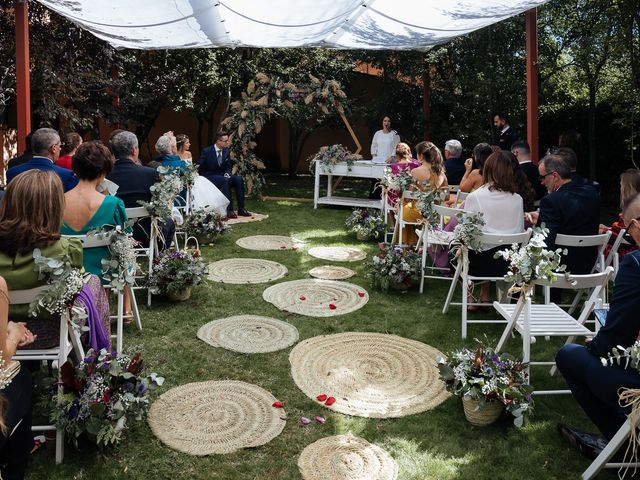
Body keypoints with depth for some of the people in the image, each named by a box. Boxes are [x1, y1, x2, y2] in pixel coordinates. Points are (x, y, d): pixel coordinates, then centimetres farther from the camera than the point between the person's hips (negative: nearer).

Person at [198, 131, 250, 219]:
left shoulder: (227, 151, 4)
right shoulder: (207, 151, -10)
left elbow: (228, 166, 11)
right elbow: (199, 167, -5)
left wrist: (227, 174, -9)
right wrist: (205, 178, -12)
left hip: (222, 176, 6)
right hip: (209, 177, -6)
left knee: (239, 179, -21)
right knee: (225, 181, -35)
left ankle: (241, 209, -20)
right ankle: (229, 210, -36)